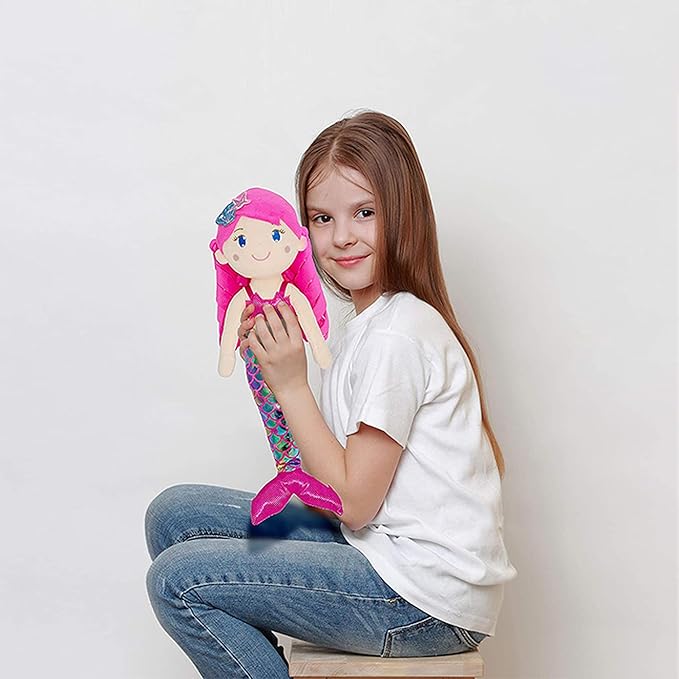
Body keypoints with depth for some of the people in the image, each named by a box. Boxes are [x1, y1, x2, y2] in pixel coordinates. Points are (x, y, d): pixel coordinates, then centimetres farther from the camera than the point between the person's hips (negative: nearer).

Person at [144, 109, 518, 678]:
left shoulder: (397, 336, -20)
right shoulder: (371, 323, 10)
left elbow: (354, 501, -17)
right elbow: (334, 470, 4)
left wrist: (291, 384, -15)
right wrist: (266, 359, -1)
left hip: (429, 596, -9)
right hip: (384, 547, 9)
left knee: (176, 580, -12)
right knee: (174, 514, 8)